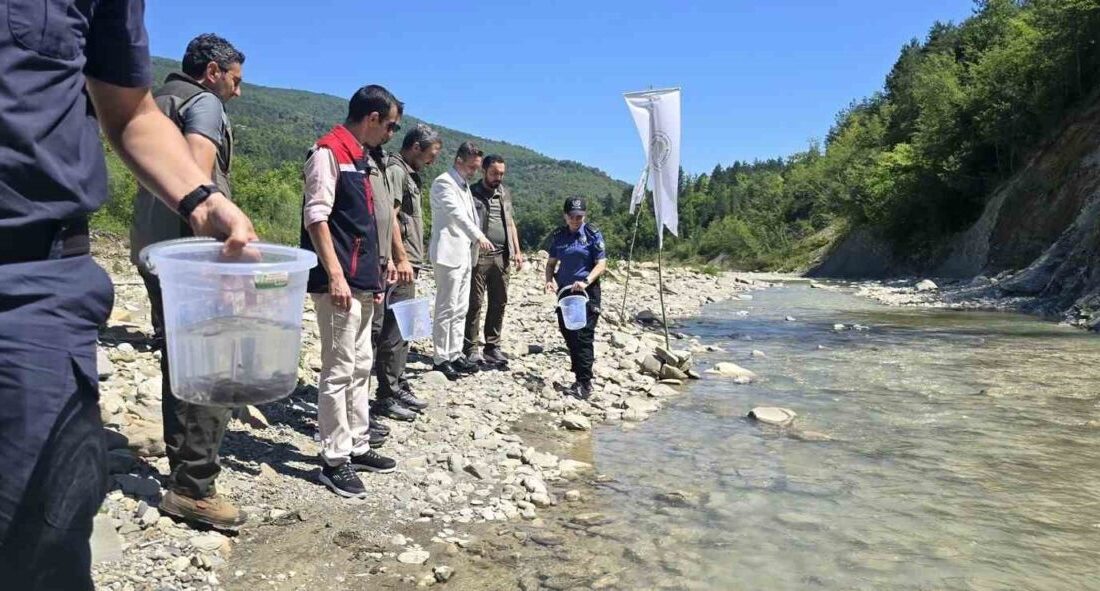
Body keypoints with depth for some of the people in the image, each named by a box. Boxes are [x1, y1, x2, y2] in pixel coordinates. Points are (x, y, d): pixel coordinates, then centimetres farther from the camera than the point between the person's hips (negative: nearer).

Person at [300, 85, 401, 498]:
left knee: (360, 366, 13)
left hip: (361, 281, 10)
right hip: (338, 282, -10)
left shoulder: (359, 158, 18)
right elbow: (316, 217, -17)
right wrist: (335, 276, -22)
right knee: (339, 369, -5)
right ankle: (334, 460, 4)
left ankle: (357, 448, 23)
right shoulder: (329, 151, -9)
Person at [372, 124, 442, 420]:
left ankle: (399, 387, 24)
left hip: (408, 264, 10)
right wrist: (401, 258, -24)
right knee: (394, 331, -6)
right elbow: (389, 217, -19)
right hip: (400, 265, -10)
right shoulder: (395, 170, -10)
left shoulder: (408, 174, 20)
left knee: (403, 329, 15)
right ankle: (386, 397, 0)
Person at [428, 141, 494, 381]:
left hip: (464, 255, 9)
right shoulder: (443, 182, -8)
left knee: (460, 309, 11)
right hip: (449, 254, -9)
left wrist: (478, 240, 4)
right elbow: (456, 213, -23)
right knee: (446, 309, -6)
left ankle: (455, 355, 17)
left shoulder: (465, 186, 19)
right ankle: (441, 359, 0)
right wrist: (478, 236, -34)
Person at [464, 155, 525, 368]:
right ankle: (471, 348, 3)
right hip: (479, 256, -5)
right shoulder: (472, 193, -1)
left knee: (499, 303, 7)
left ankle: (493, 346, 16)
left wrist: (517, 250, 15)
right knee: (475, 303, -3)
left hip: (502, 256, 6)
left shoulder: (505, 193, 17)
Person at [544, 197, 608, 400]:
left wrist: (586, 281, -22)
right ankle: (580, 375, 21)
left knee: (583, 336, -10)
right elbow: (551, 263, 15)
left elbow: (602, 264, -7)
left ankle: (584, 383, -8)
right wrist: (550, 280, -6)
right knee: (568, 334, 8)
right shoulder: (558, 235, 10)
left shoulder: (593, 235, -3)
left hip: (587, 292, -5)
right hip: (565, 291, 5)